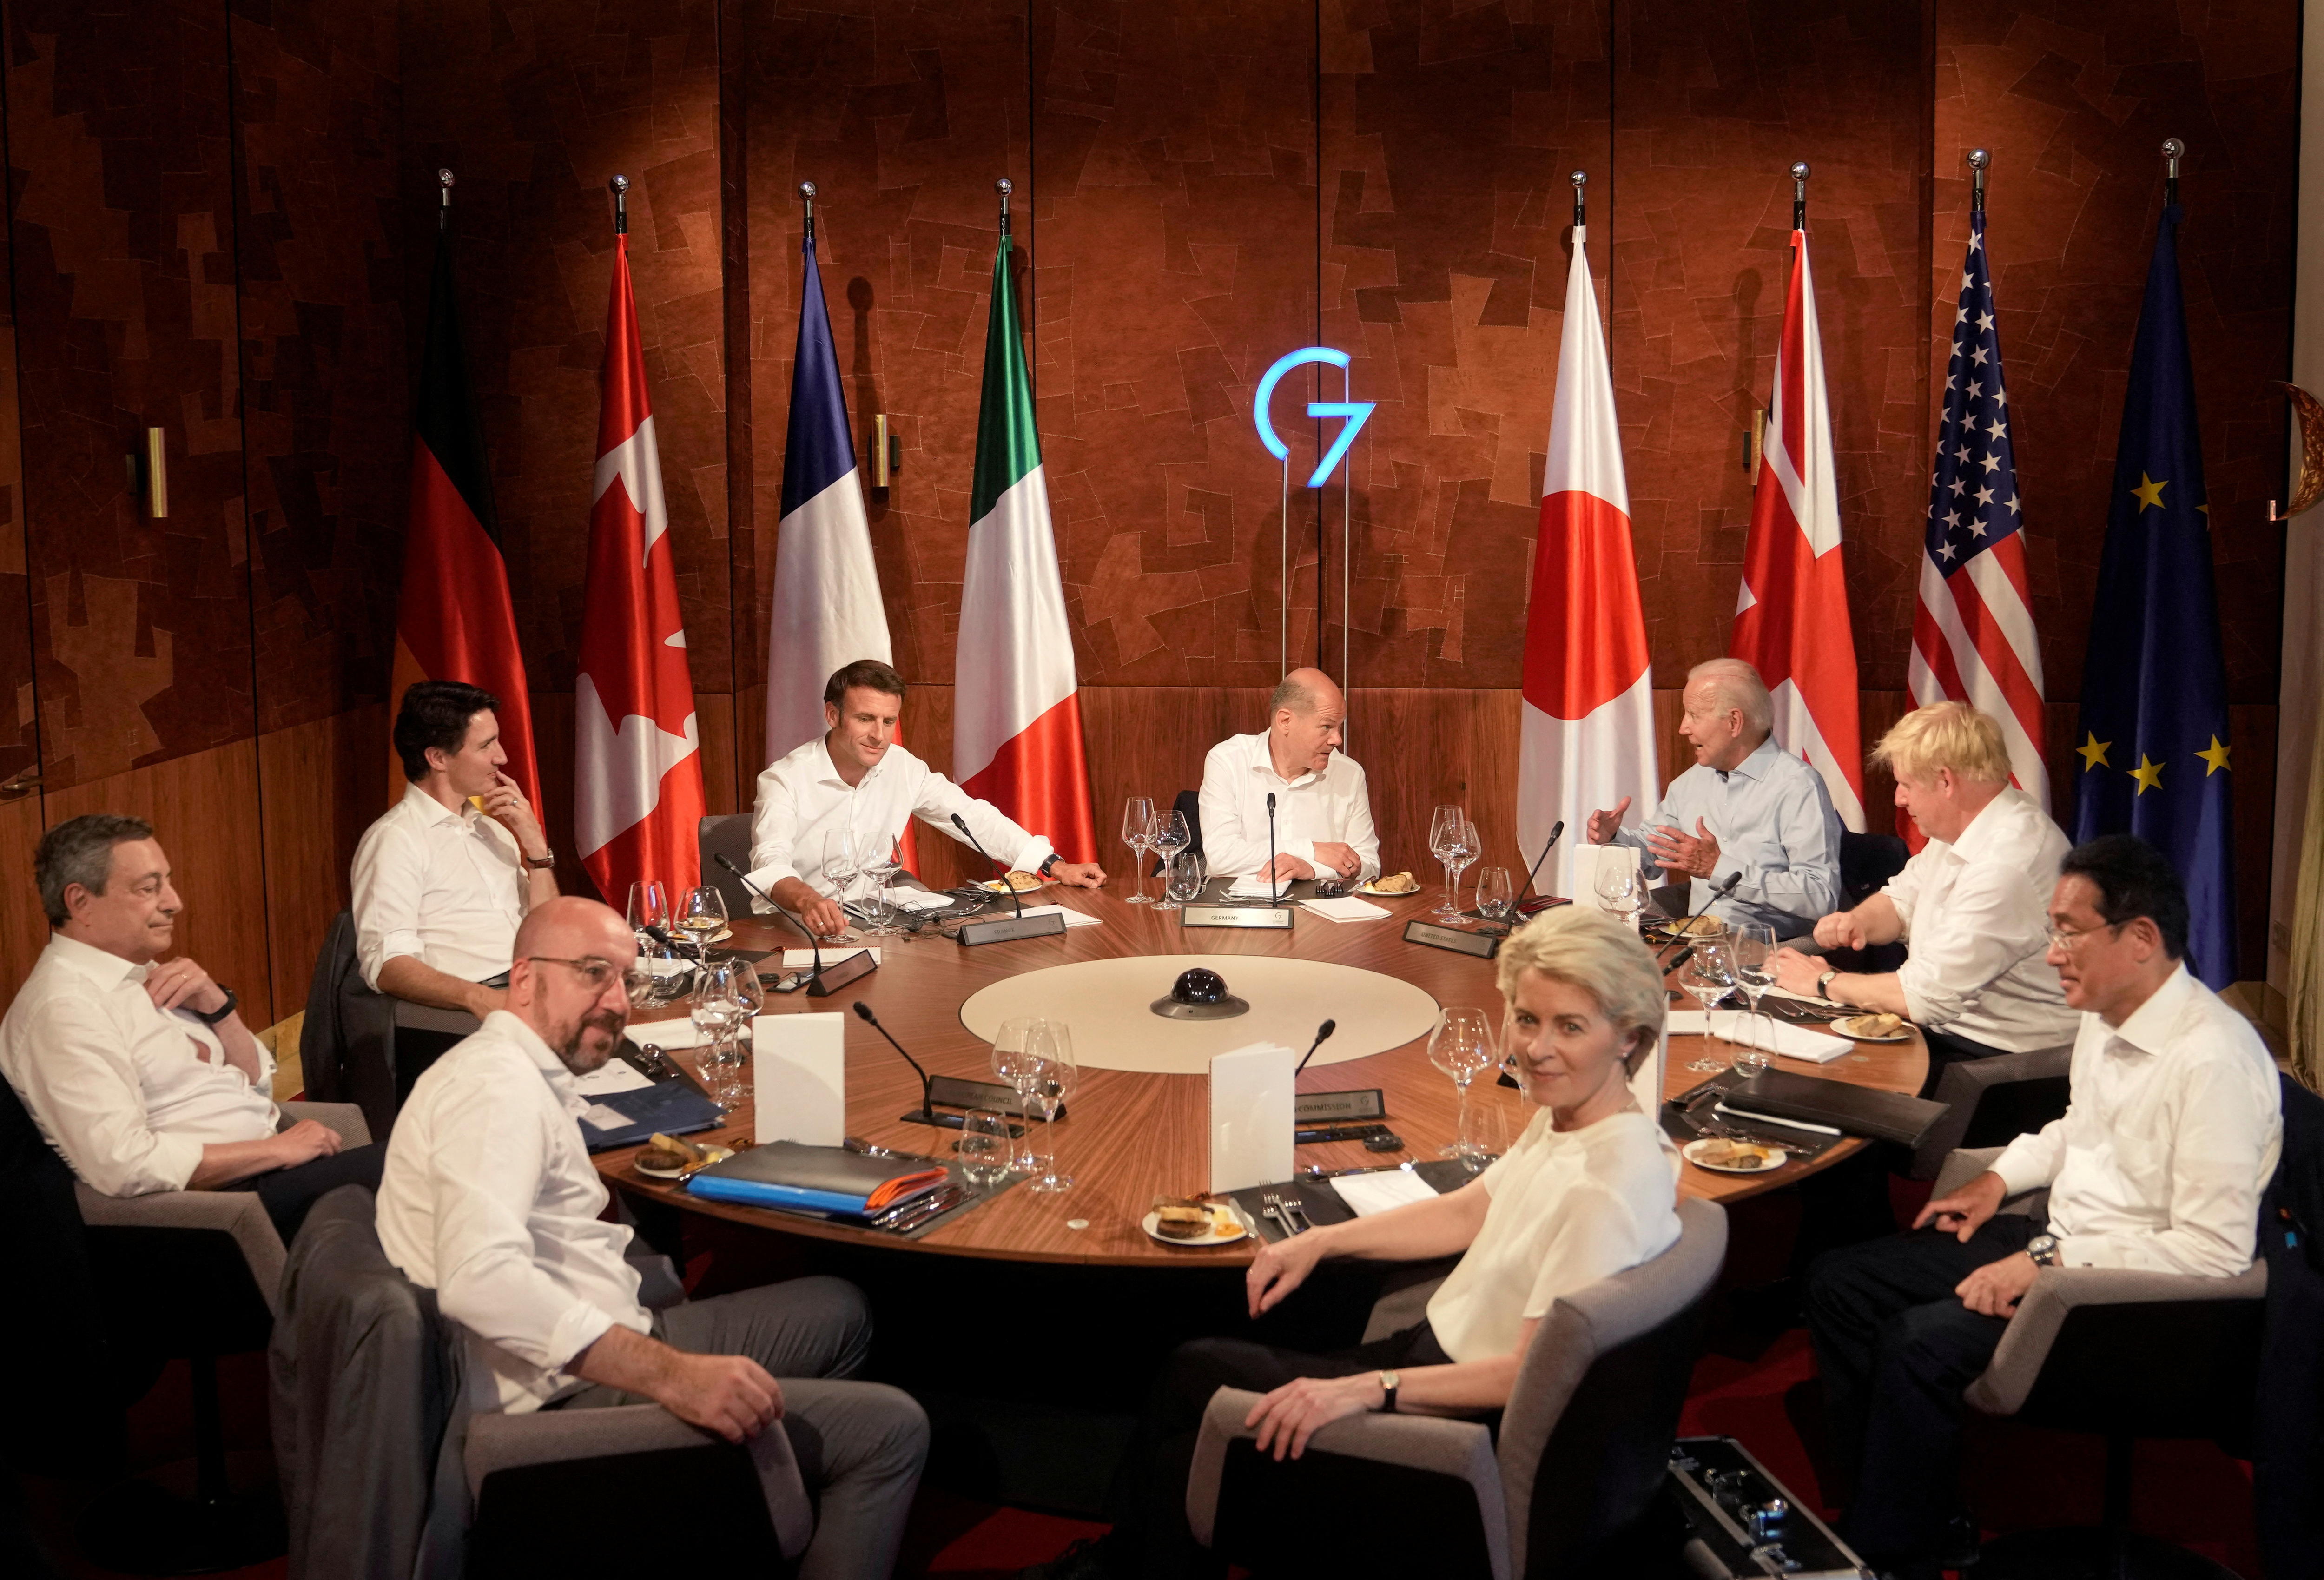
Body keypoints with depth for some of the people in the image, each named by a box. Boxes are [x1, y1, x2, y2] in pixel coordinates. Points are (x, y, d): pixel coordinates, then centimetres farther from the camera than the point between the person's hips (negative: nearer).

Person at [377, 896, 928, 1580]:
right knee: (891, 1428, -13)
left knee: (838, 1310, 24)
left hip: (602, 1349, 11)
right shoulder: (498, 1084, -18)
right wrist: (673, 1375, -36)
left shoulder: (528, 1078, 15)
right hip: (569, 1394, -11)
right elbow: (479, 1279, -34)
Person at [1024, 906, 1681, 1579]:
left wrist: (1366, 1389, -30)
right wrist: (1322, 1241, 10)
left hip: (1467, 1419, -8)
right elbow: (1468, 1211, 15)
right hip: (1436, 1348, 8)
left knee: (1194, 1371, 2)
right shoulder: (1561, 1119, 1)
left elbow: (1531, 1374, -28)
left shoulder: (1611, 1184, -28)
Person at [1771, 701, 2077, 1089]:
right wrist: (1857, 922, 0)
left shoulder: (2008, 863, -26)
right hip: (1947, 1025, 9)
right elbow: (1902, 897, 23)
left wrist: (1825, 982, -12)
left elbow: (1929, 995, -26)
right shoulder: (1961, 826, 7)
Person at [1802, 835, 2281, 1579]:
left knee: (1920, 1344, -27)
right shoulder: (2105, 1017, 4)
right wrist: (1999, 1179, 9)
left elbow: (2214, 1250, -26)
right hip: (2057, 1240, 10)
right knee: (1838, 1282, 3)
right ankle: (1891, 1497, 12)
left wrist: (2048, 1263, -24)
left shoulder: (2214, 1062, -24)